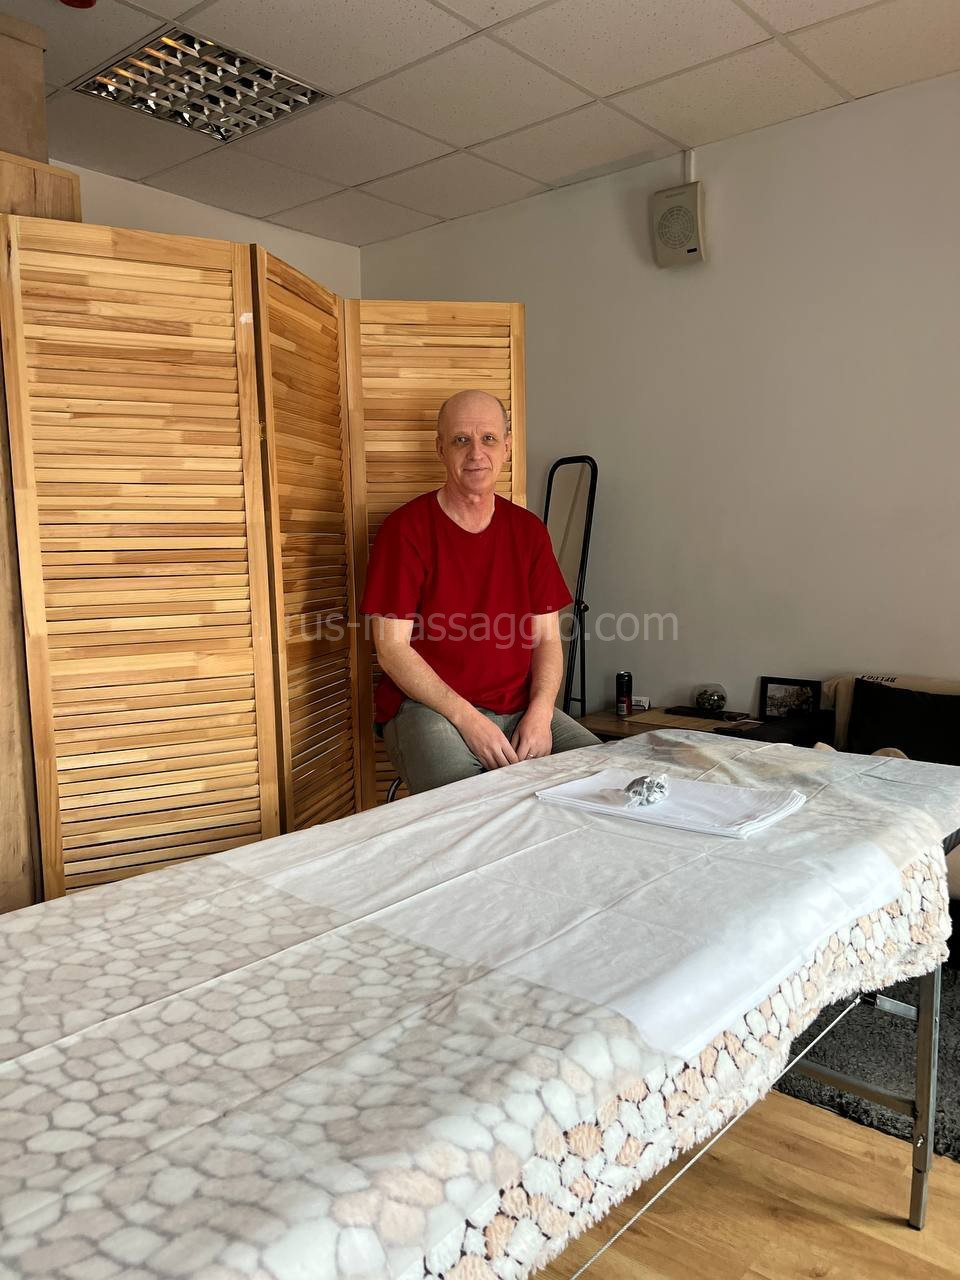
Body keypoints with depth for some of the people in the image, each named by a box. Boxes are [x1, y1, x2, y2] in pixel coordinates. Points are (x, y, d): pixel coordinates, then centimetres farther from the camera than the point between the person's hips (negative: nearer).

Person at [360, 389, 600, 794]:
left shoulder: (528, 529, 11)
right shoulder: (406, 529, -4)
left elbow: (547, 638, 9)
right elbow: (392, 649, -9)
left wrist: (540, 712, -10)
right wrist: (467, 719, -18)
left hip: (520, 707, 5)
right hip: (426, 708, -4)